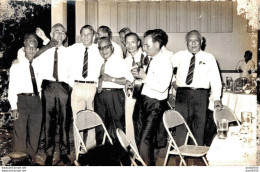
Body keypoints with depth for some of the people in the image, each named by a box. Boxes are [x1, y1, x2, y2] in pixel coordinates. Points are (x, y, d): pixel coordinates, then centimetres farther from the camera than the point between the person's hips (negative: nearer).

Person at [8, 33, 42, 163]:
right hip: (22, 100, -5)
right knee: (20, 132, -1)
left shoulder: (37, 65, 12)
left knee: (35, 132, 11)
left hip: (36, 100, 5)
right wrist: (14, 107, -12)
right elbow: (12, 87, -6)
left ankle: (32, 159, 24)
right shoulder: (17, 65, -2)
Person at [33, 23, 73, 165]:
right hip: (48, 87, 0)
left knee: (64, 121, 1)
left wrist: (70, 85, 4)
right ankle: (49, 153, 10)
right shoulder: (43, 51, 11)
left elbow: (72, 72, 14)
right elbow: (37, 67, 17)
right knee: (49, 120, 1)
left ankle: (64, 152, 12)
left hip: (63, 87, 0)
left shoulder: (68, 53, 12)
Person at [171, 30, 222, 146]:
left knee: (199, 125, 3)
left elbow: (215, 79, 4)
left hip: (201, 95, 0)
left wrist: (216, 98, -4)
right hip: (182, 94, 0)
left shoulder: (209, 58, 9)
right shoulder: (180, 56, 11)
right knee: (181, 124, 2)